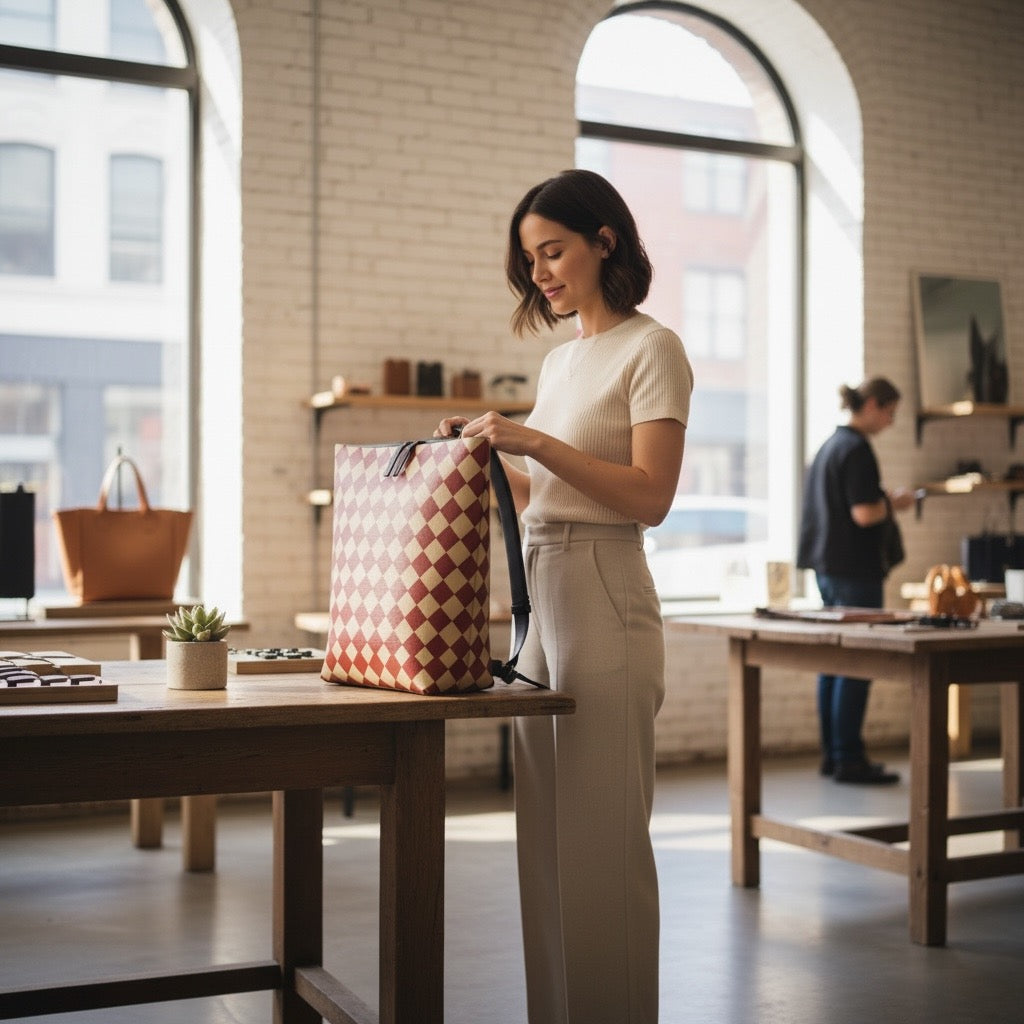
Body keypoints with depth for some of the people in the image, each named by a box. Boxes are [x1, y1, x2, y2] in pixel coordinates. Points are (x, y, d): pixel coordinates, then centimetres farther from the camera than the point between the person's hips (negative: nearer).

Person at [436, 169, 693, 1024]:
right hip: (538, 598, 8)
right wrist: (485, 456, 9)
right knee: (545, 835, 11)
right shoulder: (560, 359, 19)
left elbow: (651, 496, -15)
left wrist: (537, 442, -19)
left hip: (603, 601, -8)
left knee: (601, 838, -4)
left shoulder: (650, 349, -5)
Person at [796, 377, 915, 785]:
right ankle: (848, 758, 0)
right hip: (855, 570, -10)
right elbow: (864, 514, -21)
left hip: (828, 566, 10)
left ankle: (832, 754, 18)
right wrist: (894, 503, -3)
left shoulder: (830, 445, 14)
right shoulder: (857, 449, -15)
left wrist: (885, 501, 16)